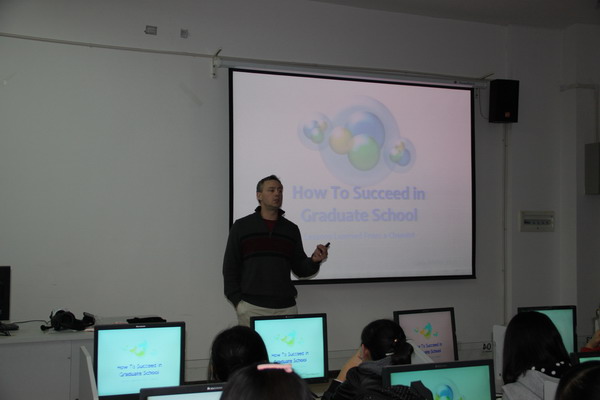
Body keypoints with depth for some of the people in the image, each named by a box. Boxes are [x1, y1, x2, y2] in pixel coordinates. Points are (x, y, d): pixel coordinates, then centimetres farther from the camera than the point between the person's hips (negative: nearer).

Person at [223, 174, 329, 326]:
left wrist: (313, 261, -8)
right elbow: (230, 267, 4)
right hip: (252, 307, -2)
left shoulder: (291, 229, 12)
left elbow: (299, 269, 13)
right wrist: (237, 301, -5)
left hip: (286, 307, 2)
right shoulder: (241, 226, 5)